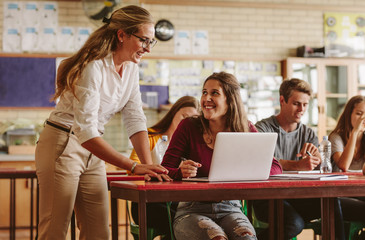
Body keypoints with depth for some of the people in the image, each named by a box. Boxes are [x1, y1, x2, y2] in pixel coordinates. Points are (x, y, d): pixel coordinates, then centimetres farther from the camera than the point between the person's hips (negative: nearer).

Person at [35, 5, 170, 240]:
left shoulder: (131, 68, 2)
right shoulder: (93, 67, -24)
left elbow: (135, 120, 0)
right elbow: (86, 132, -30)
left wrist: (148, 164, -15)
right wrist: (134, 167, -35)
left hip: (92, 152, 8)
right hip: (63, 147, -8)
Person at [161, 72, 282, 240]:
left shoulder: (246, 130, 6)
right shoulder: (188, 127, -1)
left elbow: (275, 167, 3)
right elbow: (164, 170, -3)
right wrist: (181, 172, -26)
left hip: (230, 210, 2)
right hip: (192, 210, -1)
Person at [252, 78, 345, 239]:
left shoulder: (308, 134, 16)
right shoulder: (263, 128, -1)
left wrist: (315, 152, -19)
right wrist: (297, 165, -34)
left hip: (297, 196, 4)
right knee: (295, 223, -33)